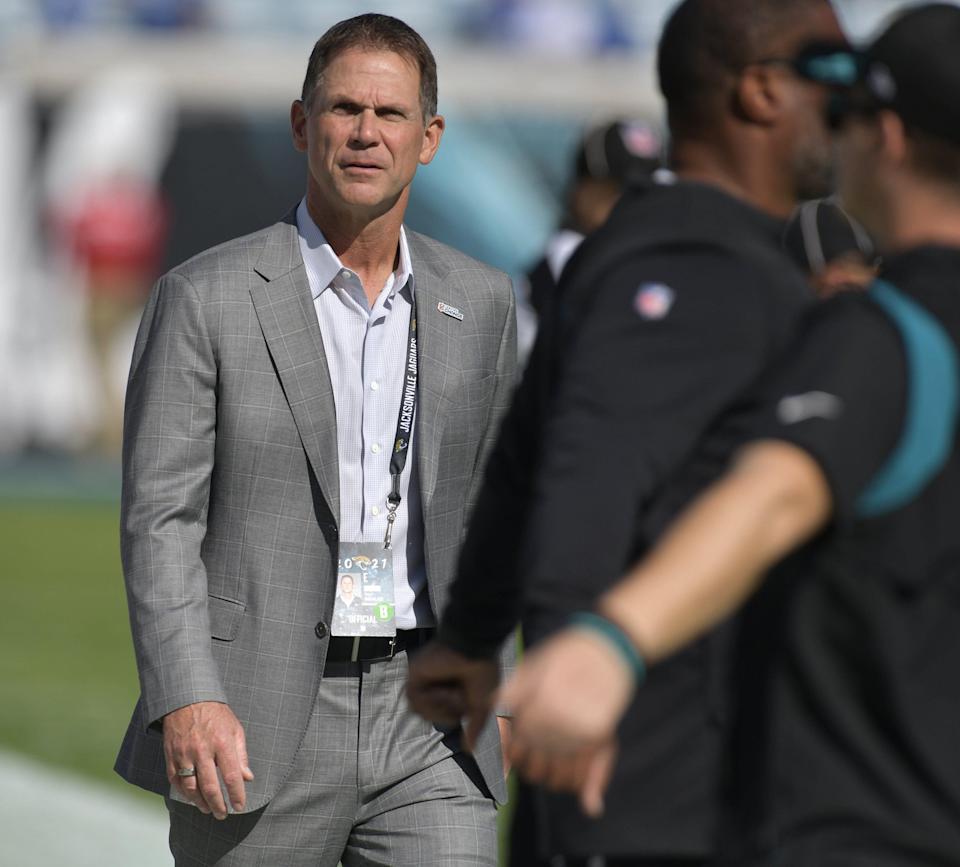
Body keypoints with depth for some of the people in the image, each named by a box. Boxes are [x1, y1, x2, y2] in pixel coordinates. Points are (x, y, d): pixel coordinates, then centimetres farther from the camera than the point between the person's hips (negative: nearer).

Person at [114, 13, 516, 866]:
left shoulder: (480, 304, 10)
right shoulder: (205, 299, -3)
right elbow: (160, 517, -7)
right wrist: (186, 698, -18)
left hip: (424, 725, 3)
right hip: (259, 730, -3)